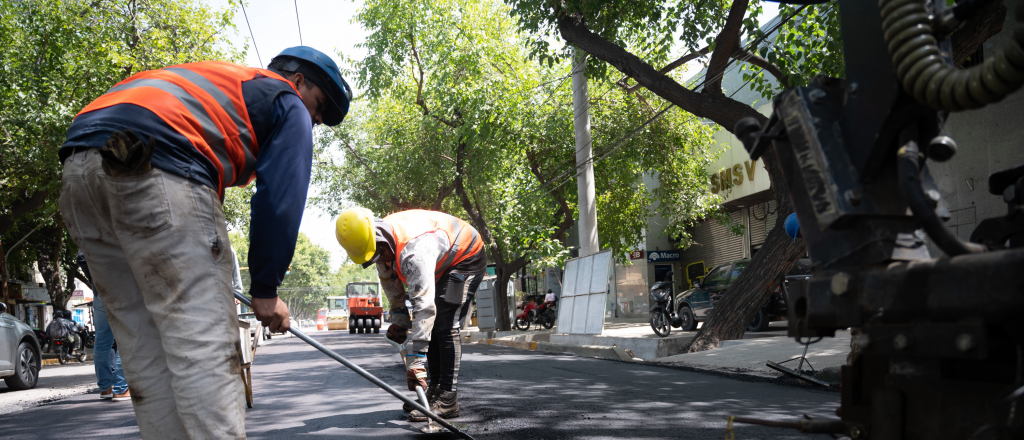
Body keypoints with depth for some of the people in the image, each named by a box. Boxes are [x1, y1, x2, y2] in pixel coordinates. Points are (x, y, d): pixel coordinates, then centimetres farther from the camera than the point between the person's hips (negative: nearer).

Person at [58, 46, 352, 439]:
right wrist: (266, 290, 9)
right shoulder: (289, 105, 15)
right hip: (158, 168, -8)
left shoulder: (219, 80, 38)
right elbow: (279, 200, 3)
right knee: (204, 347, -8)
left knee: (146, 352, 11)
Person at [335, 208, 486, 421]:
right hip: (443, 262, 9)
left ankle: (448, 399, -18)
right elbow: (389, 280, 8)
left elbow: (424, 306, -46)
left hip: (468, 257, -9)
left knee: (444, 324, -19)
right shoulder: (382, 244, -13)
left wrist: (416, 359, -47)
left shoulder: (413, 250, -42)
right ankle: (436, 389, 15)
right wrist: (399, 319, 10)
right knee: (430, 324, 6)